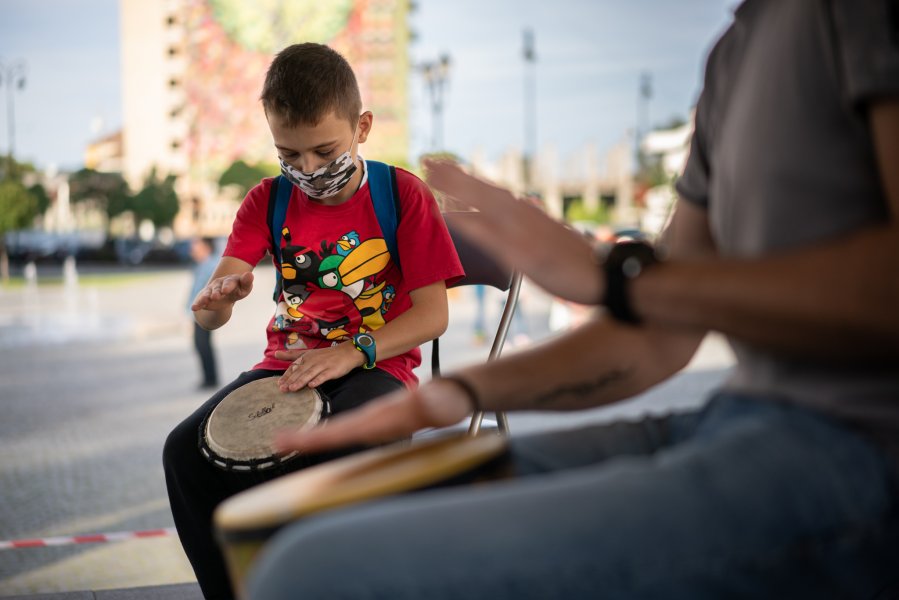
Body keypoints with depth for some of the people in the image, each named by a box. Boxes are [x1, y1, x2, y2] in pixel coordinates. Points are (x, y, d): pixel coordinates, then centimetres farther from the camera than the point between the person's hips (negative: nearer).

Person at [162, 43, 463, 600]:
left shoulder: (404, 194, -6)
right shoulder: (268, 200, 3)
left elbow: (432, 314, -9)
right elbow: (209, 315, -5)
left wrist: (352, 352, -23)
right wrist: (219, 296, -31)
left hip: (376, 366, -4)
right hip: (287, 364, 4)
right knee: (185, 450, -18)